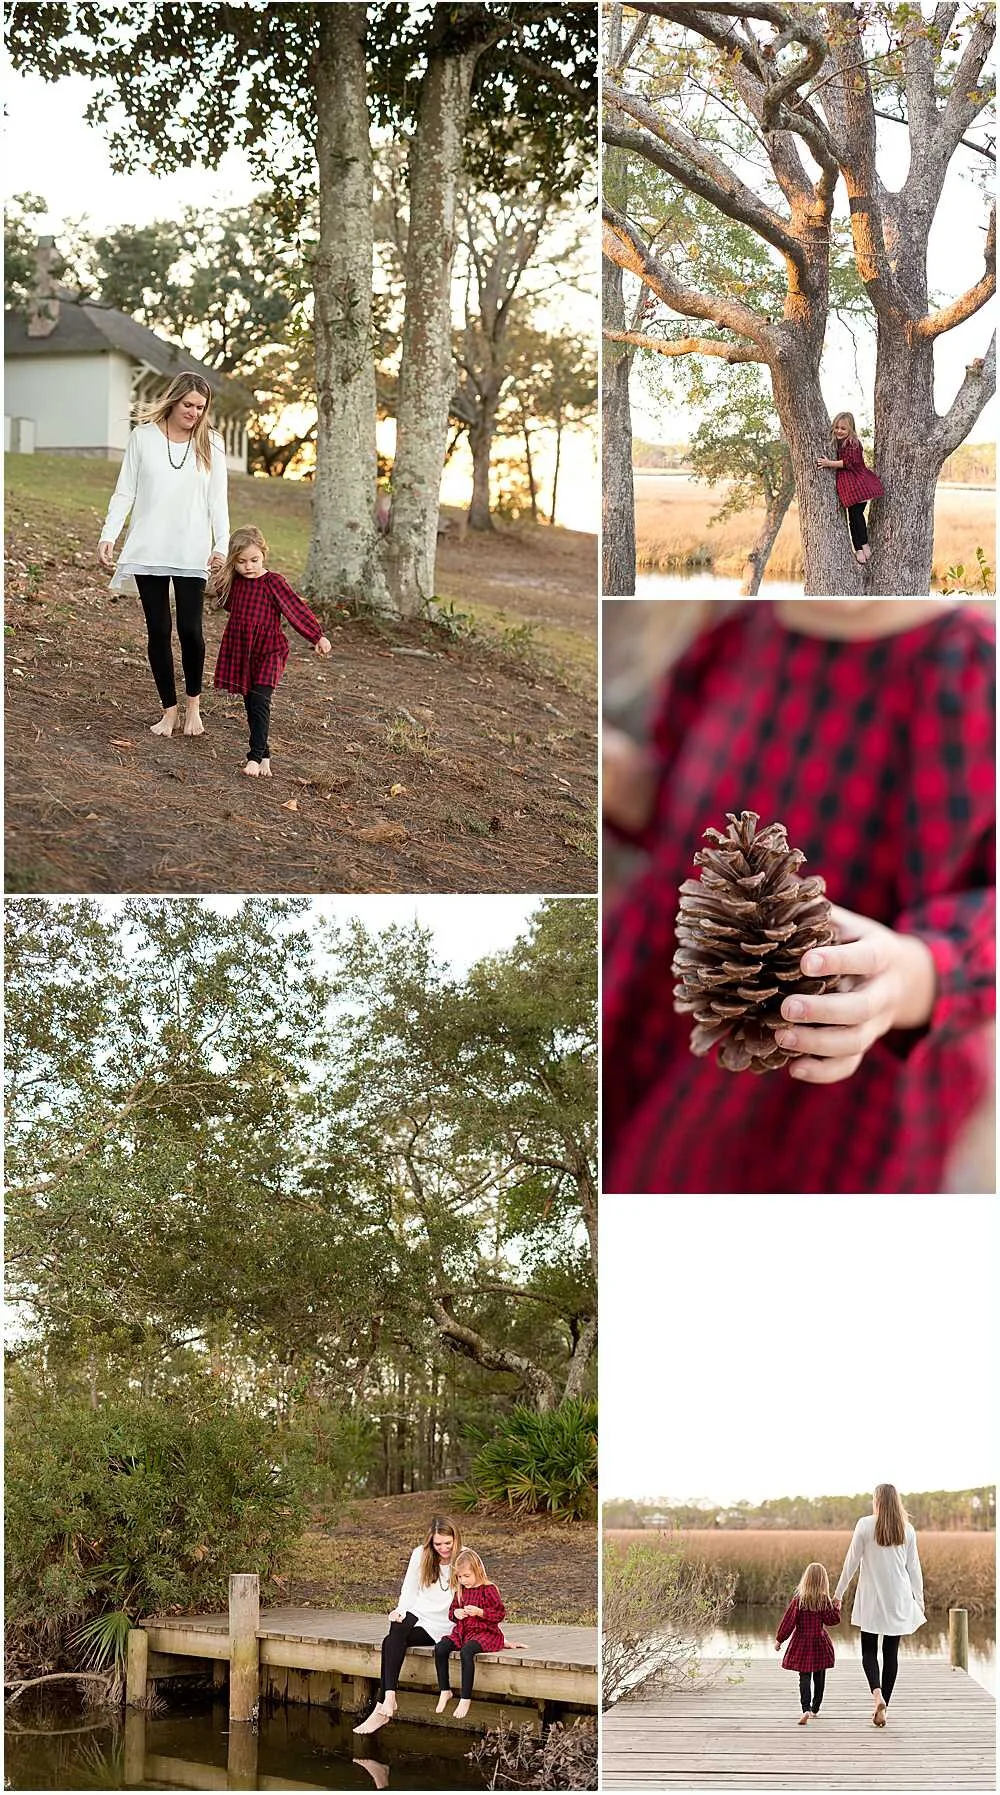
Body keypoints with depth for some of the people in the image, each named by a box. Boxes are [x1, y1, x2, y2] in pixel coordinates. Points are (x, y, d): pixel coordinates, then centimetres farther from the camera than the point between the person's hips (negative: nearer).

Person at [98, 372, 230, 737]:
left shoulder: (210, 444, 4)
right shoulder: (144, 436, 2)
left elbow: (217, 501, 4)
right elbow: (125, 493, 4)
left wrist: (221, 546, -8)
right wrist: (108, 536, -7)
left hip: (191, 553, 0)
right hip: (148, 552, 0)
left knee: (190, 629, -8)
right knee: (158, 631, 3)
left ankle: (193, 704, 14)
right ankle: (169, 710, 13)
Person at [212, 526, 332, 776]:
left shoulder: (273, 583, -10)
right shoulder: (234, 582, 5)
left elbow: (297, 608, -10)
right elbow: (228, 605, 23)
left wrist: (317, 636, -15)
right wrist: (220, 578, 8)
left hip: (268, 651, -5)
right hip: (240, 650, 5)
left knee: (260, 702, -16)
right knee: (250, 705, 9)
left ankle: (256, 757, -18)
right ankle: (264, 754, 19)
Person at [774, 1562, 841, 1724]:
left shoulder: (798, 1600, -8)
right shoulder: (825, 1601, -6)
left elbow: (788, 1621, -6)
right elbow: (832, 1620, -4)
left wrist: (779, 1640, 2)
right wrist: (836, 1607, 12)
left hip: (802, 1641, -1)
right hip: (820, 1642, 1)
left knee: (805, 1677, -3)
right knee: (819, 1676, 17)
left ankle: (806, 1709, -22)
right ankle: (816, 1707, 29)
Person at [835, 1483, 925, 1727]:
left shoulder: (865, 1525, -7)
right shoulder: (907, 1529, 1)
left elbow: (852, 1561, -3)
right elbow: (914, 1568, 5)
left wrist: (839, 1593, 6)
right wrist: (919, 1601, 14)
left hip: (871, 1600, -2)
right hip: (899, 1601, 2)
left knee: (869, 1650, 6)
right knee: (891, 1653, 9)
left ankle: (877, 1694, -18)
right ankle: (883, 1705, 9)